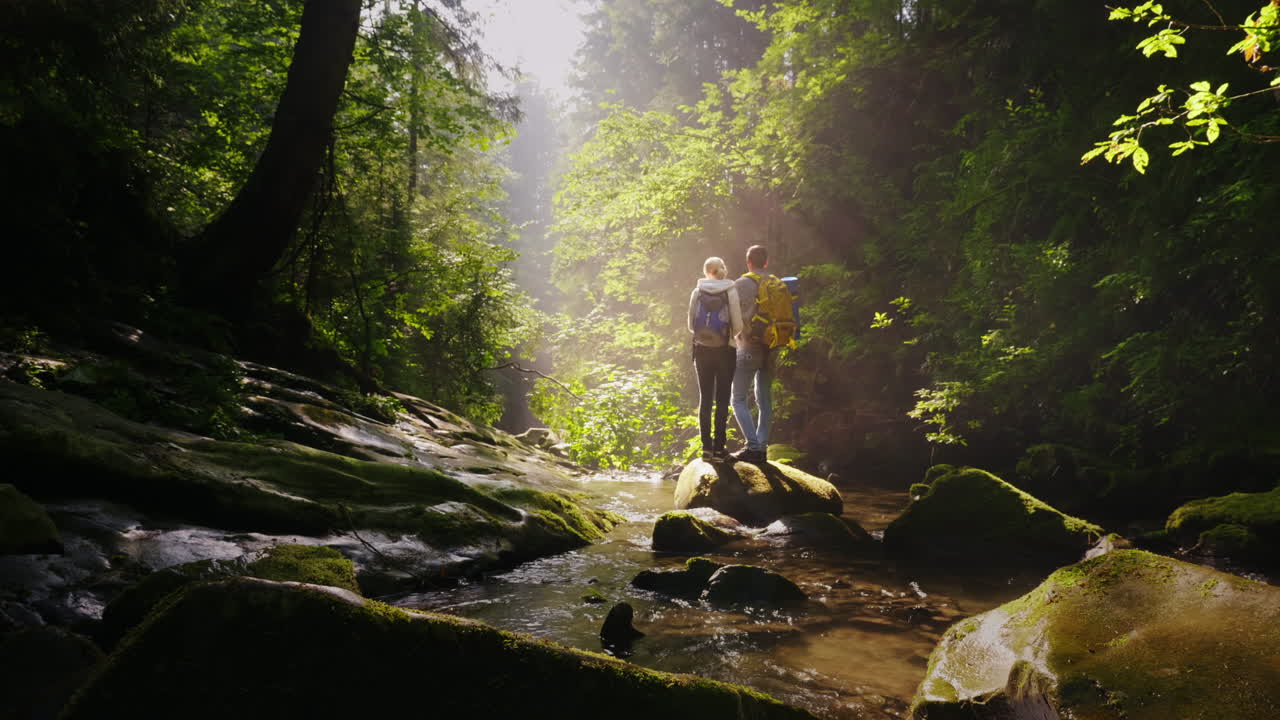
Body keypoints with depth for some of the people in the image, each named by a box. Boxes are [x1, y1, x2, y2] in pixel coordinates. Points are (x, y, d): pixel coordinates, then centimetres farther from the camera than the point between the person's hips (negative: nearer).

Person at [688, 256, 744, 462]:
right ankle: (719, 448, 3)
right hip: (725, 350, -2)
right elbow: (738, 325, -8)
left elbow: (691, 325, 4)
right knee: (722, 399, 4)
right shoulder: (731, 291, -6)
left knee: (705, 398, 9)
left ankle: (706, 447, 9)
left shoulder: (697, 292, -1)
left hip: (702, 350, 2)